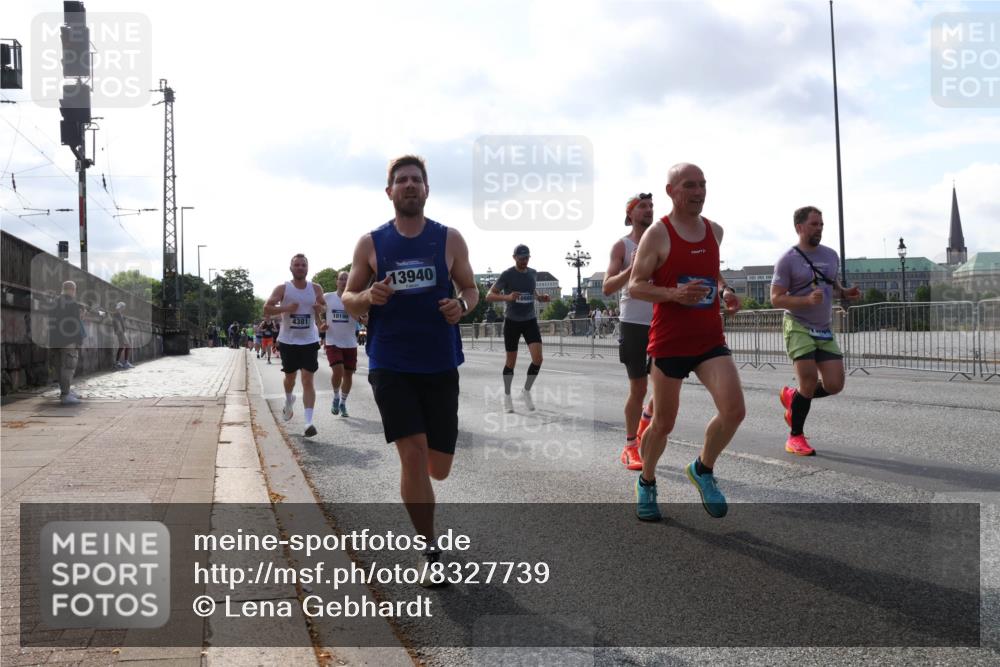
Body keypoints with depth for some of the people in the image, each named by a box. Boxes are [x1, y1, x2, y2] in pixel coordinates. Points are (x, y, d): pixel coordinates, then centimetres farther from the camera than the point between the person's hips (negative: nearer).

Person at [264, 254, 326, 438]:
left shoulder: (316, 289, 2)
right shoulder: (282, 289, -5)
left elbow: (324, 307, 16)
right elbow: (266, 309, -10)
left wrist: (320, 308, -8)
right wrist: (286, 308, -25)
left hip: (309, 341, 0)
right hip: (288, 341, 0)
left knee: (308, 379, -7)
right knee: (290, 377, 15)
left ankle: (309, 422, -12)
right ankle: (288, 401, 49)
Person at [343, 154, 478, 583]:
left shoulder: (450, 239, 3)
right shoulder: (370, 243, 1)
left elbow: (470, 289, 10)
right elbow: (348, 300, 7)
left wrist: (462, 306, -13)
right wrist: (368, 297, -16)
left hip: (440, 366, 2)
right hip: (390, 366, -1)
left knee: (438, 466, 6)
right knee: (413, 455, -13)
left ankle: (417, 482, 46)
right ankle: (429, 550, 4)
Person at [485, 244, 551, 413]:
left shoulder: (533, 273, 4)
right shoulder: (507, 275, -11)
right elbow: (489, 296, -13)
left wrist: (540, 296, 2)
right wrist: (507, 297, -31)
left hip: (530, 321, 3)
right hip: (512, 322, -3)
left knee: (538, 359, -11)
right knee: (511, 361, 5)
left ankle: (526, 391, 10)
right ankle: (507, 395, 25)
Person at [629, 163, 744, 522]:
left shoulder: (715, 231, 10)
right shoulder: (657, 234, -7)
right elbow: (635, 286, -7)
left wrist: (725, 291, 5)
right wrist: (674, 294, -23)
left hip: (711, 339, 4)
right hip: (669, 341, -4)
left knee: (734, 410, -14)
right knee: (663, 422, 5)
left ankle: (703, 469, 13)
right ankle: (646, 482, 32)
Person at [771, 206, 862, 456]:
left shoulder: (831, 255, 9)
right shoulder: (788, 260, -9)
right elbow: (776, 298, -11)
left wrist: (844, 293, 3)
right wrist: (808, 300, -25)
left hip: (824, 330, 6)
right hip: (798, 327, -6)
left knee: (834, 384, -2)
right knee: (810, 381, -12)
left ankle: (793, 397, 27)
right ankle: (795, 436, 7)